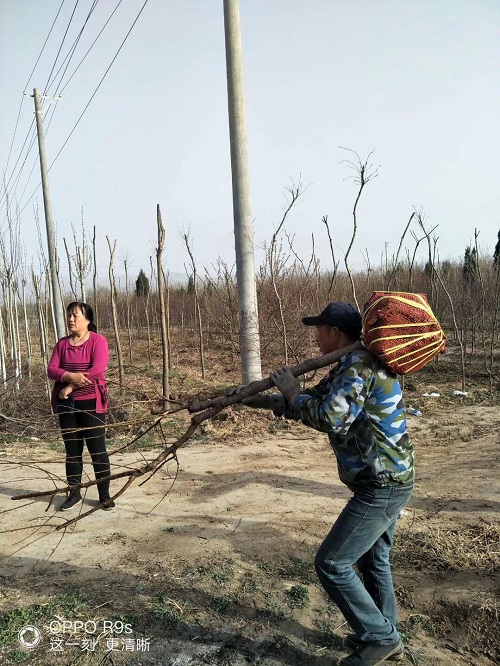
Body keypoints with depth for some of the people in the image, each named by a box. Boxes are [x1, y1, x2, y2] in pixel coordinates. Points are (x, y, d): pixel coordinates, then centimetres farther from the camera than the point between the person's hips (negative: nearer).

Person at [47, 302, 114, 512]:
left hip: (91, 403, -5)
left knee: (97, 449, -1)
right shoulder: (62, 343, 10)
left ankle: (104, 495, 9)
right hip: (66, 403, 5)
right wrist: (69, 376, -19)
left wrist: (70, 387, -15)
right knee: (72, 450, 12)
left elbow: (98, 369, -18)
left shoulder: (98, 340, -6)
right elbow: (51, 369, 2)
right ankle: (74, 493, 23)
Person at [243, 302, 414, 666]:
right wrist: (256, 399, 16)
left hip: (381, 487, -10)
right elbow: (314, 401, 17)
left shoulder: (358, 365, -20)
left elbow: (329, 418, -28)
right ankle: (385, 637, 38)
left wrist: (292, 392, -12)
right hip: (391, 482, 10)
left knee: (332, 563, -1)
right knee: (374, 560, 23)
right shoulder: (352, 366, 12)